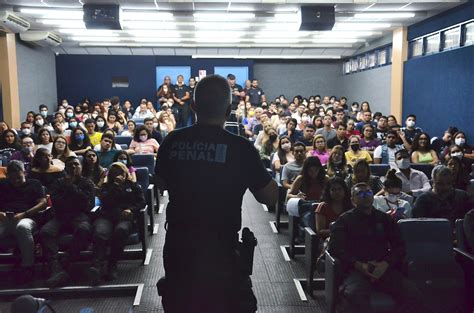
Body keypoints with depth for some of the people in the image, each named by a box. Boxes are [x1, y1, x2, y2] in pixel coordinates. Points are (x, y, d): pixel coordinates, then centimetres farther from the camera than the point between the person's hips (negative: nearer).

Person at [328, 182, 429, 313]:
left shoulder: (384, 219, 23)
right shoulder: (344, 220, 12)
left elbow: (399, 246, 15)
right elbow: (335, 247, 0)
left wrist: (386, 264, -6)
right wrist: (360, 265, -13)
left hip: (383, 268, 3)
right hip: (355, 269, -3)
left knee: (413, 293, -22)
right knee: (354, 294, -35)